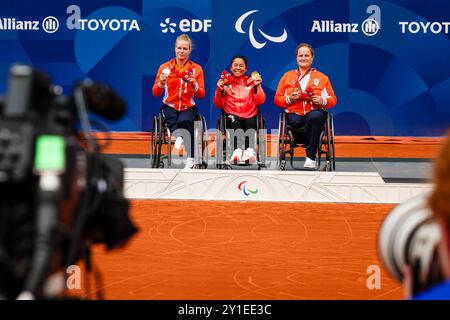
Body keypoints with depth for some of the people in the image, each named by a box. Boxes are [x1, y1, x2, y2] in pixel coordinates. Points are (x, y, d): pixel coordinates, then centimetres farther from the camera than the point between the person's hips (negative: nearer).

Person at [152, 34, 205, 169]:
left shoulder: (196, 69, 6)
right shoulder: (165, 67, 5)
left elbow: (201, 95, 4)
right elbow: (155, 93, 4)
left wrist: (194, 85, -16)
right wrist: (161, 83, -16)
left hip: (188, 107, -1)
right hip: (169, 106, 1)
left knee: (185, 121, -33)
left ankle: (190, 159, -31)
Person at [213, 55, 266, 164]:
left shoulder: (252, 81, 19)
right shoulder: (225, 82, 18)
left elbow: (260, 101, 8)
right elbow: (219, 105, 13)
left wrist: (257, 86, -6)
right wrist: (220, 91, -2)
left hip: (250, 115, 1)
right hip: (232, 115, -1)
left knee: (251, 122, -35)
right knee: (235, 121, -37)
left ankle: (250, 150, -57)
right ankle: (238, 150, -58)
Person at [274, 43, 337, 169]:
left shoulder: (322, 77, 21)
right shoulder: (287, 76, 21)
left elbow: (333, 99, 17)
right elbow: (277, 99, 17)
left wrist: (322, 101, -5)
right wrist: (289, 99, -4)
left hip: (315, 112, 0)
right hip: (294, 114, 0)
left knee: (315, 116, -39)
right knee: (293, 121, -38)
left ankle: (310, 157, -32)